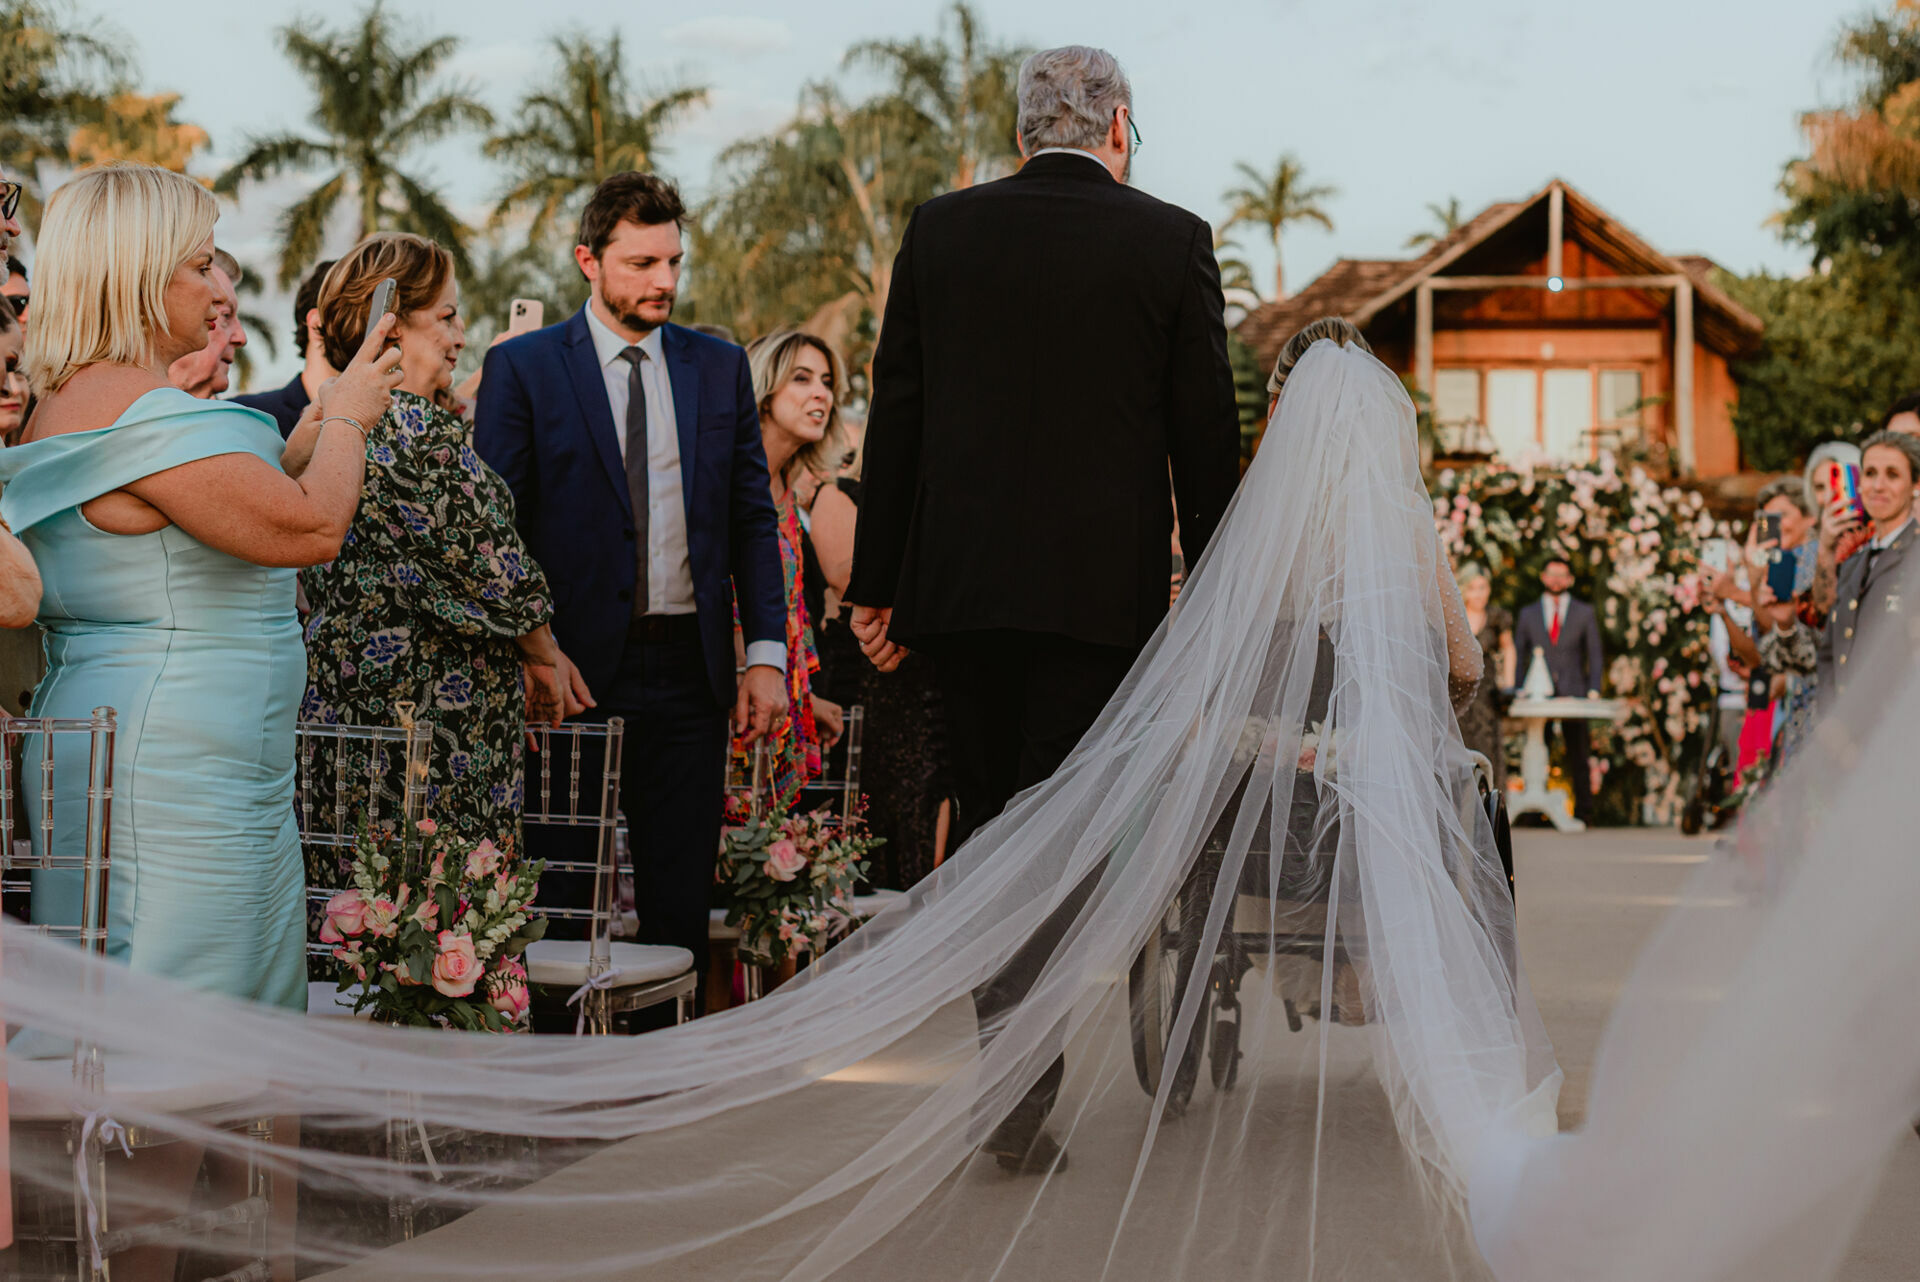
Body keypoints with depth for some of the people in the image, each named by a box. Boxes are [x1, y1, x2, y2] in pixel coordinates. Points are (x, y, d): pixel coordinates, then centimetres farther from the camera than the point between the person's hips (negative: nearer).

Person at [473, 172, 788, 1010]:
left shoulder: (720, 369, 11)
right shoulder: (521, 369, 1)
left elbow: (753, 521, 11)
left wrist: (766, 652, 1)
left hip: (690, 668, 3)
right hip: (573, 668, -3)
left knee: (681, 900, 5)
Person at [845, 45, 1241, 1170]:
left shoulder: (941, 230, 5)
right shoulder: (1173, 242, -1)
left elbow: (896, 413, 5)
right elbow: (1206, 435, 0)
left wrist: (877, 584, 10)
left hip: (960, 575, 3)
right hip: (1103, 586, -3)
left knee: (987, 821, 16)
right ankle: (1020, 1092, -4)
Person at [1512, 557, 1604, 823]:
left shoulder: (1584, 613, 10)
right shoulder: (1528, 614, 13)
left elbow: (1594, 654, 8)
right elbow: (1518, 656, 14)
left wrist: (1593, 691, -3)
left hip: (1573, 693, -1)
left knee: (1577, 756, -1)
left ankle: (1583, 811, 4)